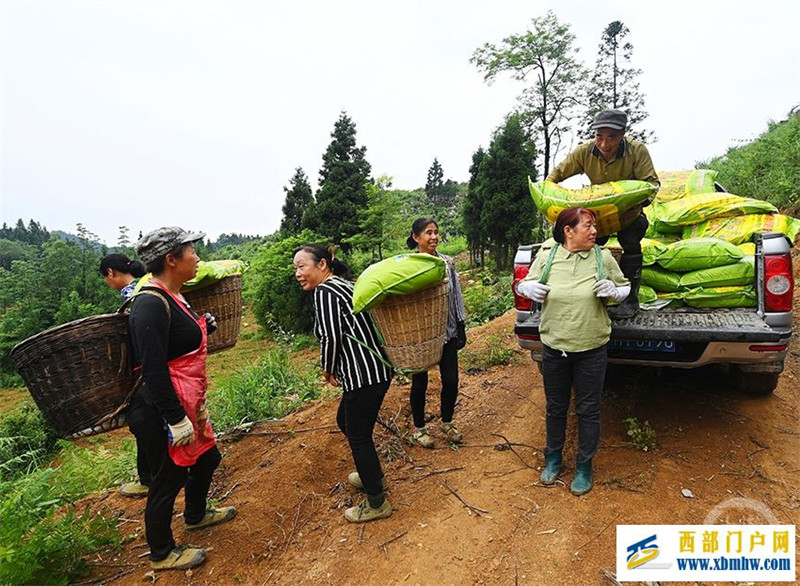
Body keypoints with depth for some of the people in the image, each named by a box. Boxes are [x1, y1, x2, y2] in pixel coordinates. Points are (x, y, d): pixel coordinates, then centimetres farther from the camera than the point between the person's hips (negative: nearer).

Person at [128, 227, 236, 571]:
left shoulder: (172, 297, 8)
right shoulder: (152, 304, -24)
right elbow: (153, 370, -27)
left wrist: (202, 324, 11)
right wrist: (176, 420, -25)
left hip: (186, 405, 10)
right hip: (161, 412, -10)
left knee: (207, 458, 25)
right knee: (168, 478, 9)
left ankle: (196, 515, 52)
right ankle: (161, 554, 34)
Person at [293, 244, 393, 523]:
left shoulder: (324, 291, -13)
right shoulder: (344, 285, 15)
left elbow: (331, 338, -20)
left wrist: (327, 369, -2)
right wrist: (336, 369, 14)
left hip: (365, 375, -10)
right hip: (374, 368, 10)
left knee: (358, 435, 5)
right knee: (345, 420, 25)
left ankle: (376, 503, 22)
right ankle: (374, 475, 44)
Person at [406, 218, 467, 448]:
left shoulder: (448, 262, 4)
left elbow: (457, 296, 9)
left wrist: (461, 328, 7)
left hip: (446, 332, 4)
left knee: (451, 380, 8)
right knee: (420, 383, 9)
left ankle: (447, 422, 33)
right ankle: (419, 429, 29)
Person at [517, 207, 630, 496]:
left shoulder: (603, 258, -4)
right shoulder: (546, 257, -4)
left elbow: (625, 288, 8)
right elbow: (524, 283, 8)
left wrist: (614, 290, -14)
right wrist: (527, 287, -15)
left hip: (591, 349, 0)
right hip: (553, 347, 1)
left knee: (588, 410, 11)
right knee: (555, 407, 17)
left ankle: (584, 466, 33)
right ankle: (553, 458, 39)